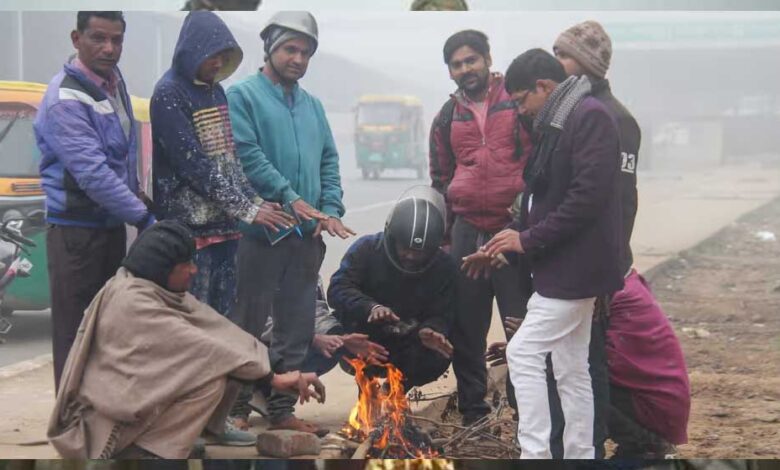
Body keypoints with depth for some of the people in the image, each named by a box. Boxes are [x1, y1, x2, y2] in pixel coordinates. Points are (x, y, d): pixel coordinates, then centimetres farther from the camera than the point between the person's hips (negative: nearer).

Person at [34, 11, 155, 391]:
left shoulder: (113, 80, 6)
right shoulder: (65, 99, -21)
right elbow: (94, 175, -25)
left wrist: (135, 202, 16)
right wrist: (145, 219, -22)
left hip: (113, 224, 8)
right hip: (77, 230, -8)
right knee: (76, 334, -3)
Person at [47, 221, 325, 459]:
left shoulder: (165, 293, 7)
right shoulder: (132, 302, -21)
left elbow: (221, 331, 0)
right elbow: (199, 348, -24)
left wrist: (274, 372, -9)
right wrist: (270, 376, -22)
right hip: (109, 421, -9)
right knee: (212, 375, -21)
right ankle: (143, 455, -16)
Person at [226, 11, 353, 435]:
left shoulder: (312, 105, 17)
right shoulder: (243, 96, -3)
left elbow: (329, 161, 15)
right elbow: (247, 154, -14)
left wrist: (330, 210, -1)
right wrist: (291, 198, -20)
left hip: (306, 235, 7)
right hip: (261, 230, -7)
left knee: (296, 330, 10)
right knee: (248, 327, -1)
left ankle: (281, 410, 18)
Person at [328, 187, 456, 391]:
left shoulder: (444, 267, -4)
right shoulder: (367, 248, -10)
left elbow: (442, 316, -8)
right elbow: (337, 289, -20)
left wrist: (430, 331, -34)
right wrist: (371, 308, -40)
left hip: (407, 349, 2)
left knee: (438, 357, -28)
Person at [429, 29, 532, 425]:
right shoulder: (447, 118, 13)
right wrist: (443, 232, 17)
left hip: (514, 228, -4)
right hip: (467, 232, 4)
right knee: (465, 326, 6)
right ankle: (472, 407, 16)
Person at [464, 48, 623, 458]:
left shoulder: (589, 117, -14)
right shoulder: (555, 125, 15)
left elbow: (589, 195, -22)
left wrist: (529, 239, -17)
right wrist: (503, 248, 11)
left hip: (575, 268, -10)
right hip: (564, 270, 10)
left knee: (523, 354, -10)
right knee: (571, 369, 11)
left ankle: (534, 452, -7)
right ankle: (579, 454, 17)